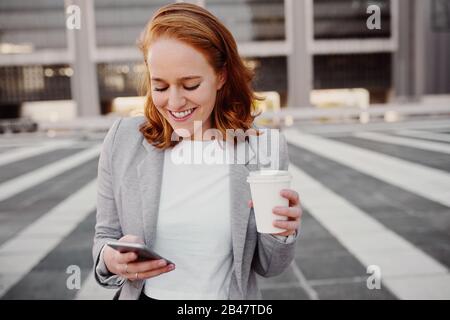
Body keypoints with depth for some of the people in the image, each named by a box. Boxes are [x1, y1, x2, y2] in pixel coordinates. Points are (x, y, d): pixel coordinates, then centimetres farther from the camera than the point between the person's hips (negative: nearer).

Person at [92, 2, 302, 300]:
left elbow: (266, 266, -5)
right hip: (144, 294, 1)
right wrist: (110, 259, -23)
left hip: (228, 299, 0)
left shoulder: (265, 147, -14)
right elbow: (106, 236, -2)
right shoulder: (123, 140, -12)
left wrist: (282, 235, -25)